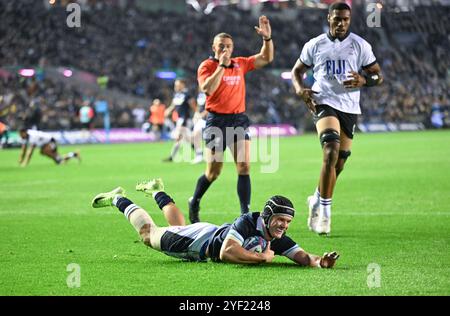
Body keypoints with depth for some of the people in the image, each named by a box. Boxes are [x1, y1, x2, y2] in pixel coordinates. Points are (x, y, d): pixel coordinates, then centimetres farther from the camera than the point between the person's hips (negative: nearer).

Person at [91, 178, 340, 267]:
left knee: (179, 227, 38)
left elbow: (302, 256, -28)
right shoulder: (248, 222, -41)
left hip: (215, 234, 6)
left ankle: (158, 192, 60)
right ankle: (119, 200, 41)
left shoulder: (279, 240, -22)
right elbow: (227, 252, -51)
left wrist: (319, 261, -50)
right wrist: (263, 257, -47)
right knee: (148, 233, 19)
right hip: (197, 239, -6)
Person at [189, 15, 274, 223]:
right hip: (216, 120, -4)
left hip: (239, 120, 4)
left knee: (244, 167, -9)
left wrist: (267, 38, 1)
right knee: (213, 172, 3)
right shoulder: (207, 66, -4)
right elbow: (207, 89, -21)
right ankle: (194, 203, 28)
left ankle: (245, 213, -8)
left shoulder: (240, 64, 10)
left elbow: (266, 58, 16)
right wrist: (221, 66, -22)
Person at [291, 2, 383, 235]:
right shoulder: (314, 45, 4)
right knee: (331, 152, -23)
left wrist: (363, 80, -16)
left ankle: (317, 200, 32)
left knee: (338, 164, 7)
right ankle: (324, 212, -20)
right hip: (323, 103, -3)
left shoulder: (360, 46, 4)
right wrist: (300, 89, -6)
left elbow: (378, 76, 7)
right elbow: (297, 71, 16)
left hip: (349, 108, 3)